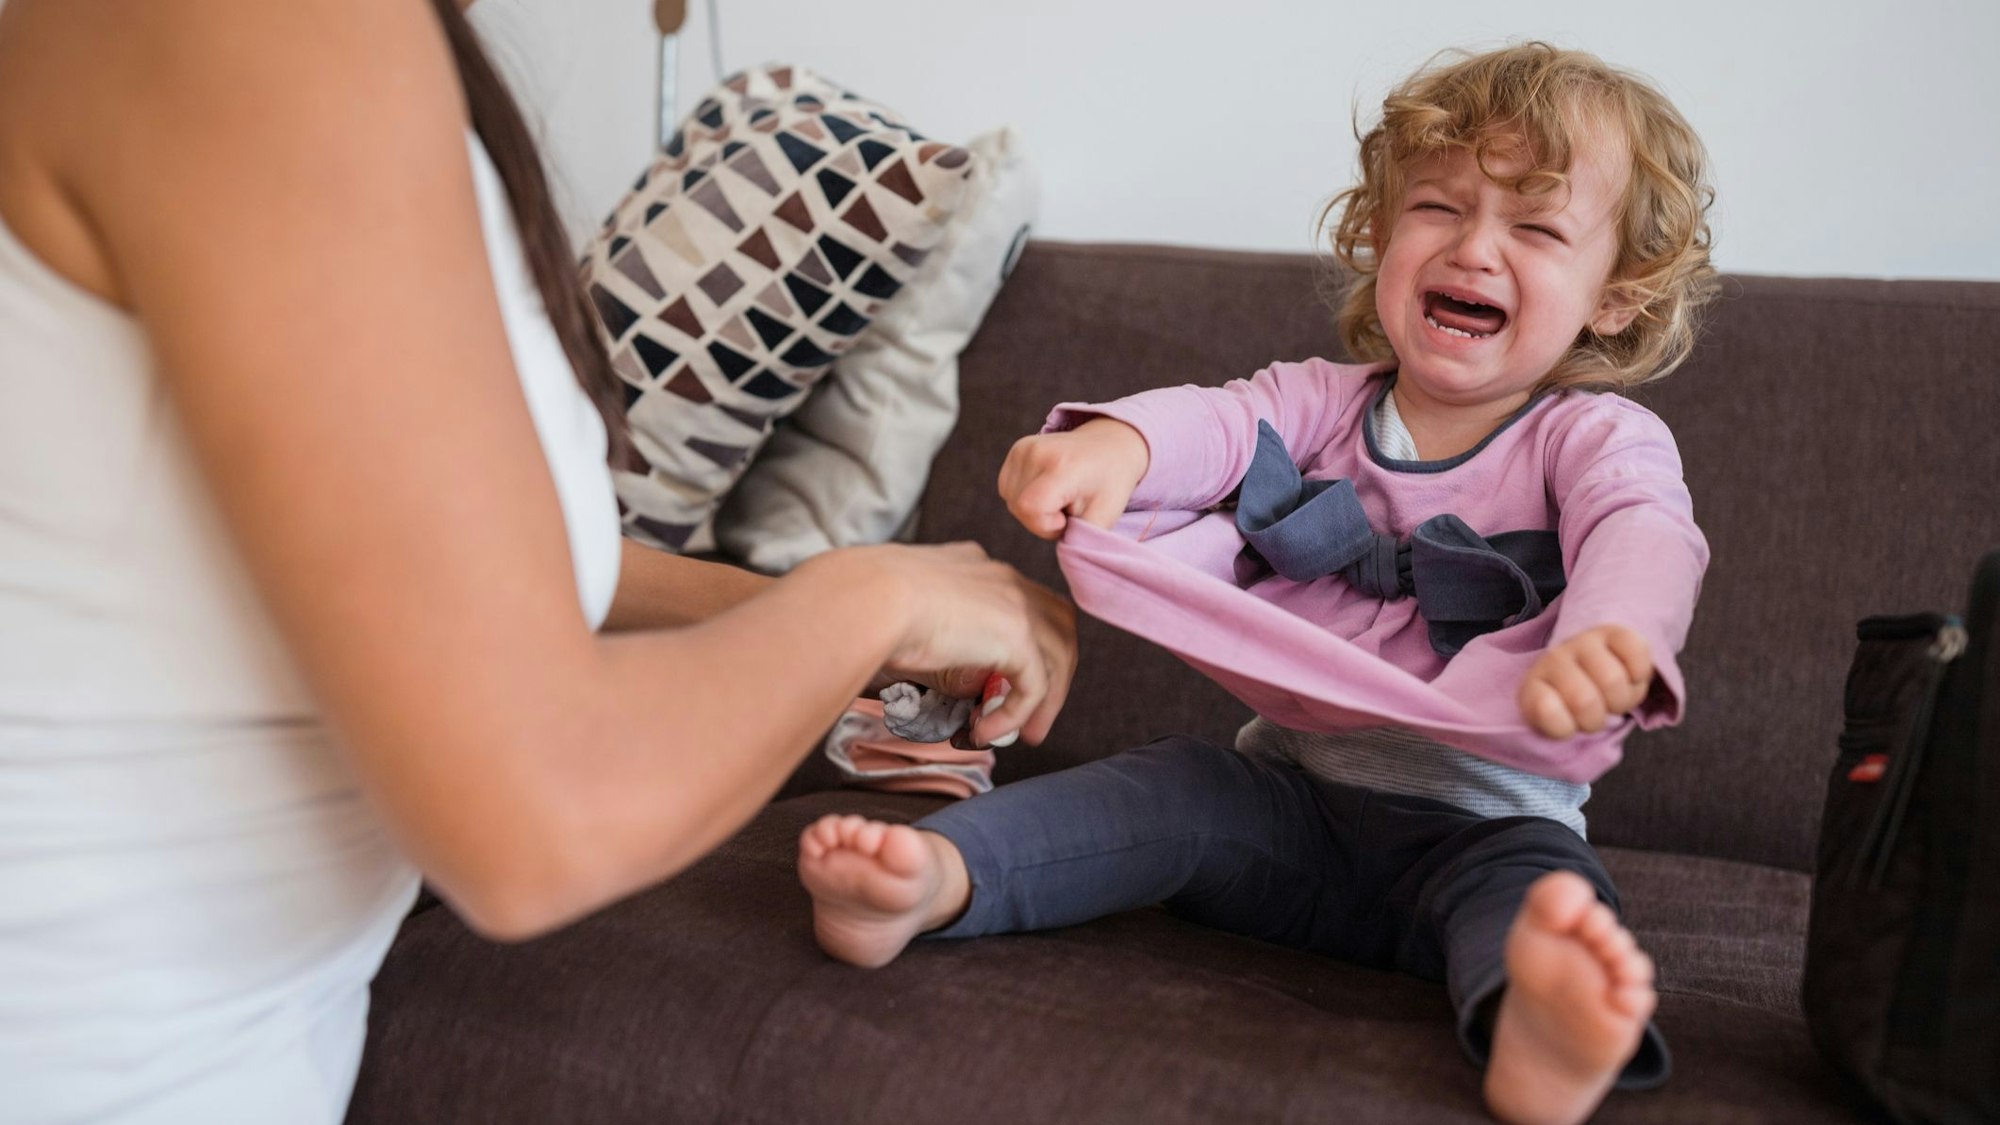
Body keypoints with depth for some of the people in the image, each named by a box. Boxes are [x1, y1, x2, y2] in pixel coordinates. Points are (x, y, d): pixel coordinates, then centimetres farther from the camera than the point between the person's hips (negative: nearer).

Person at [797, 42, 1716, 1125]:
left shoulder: (1597, 438, -1)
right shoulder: (1323, 401, 9)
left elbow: (1644, 536, -22)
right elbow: (1221, 423, -10)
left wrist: (1608, 640, -49)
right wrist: (1118, 444, -37)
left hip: (1476, 820, -3)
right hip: (1290, 784, 4)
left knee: (1536, 876, -34)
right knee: (1168, 788, -22)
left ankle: (1535, 1031, -65)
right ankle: (930, 881, -41)